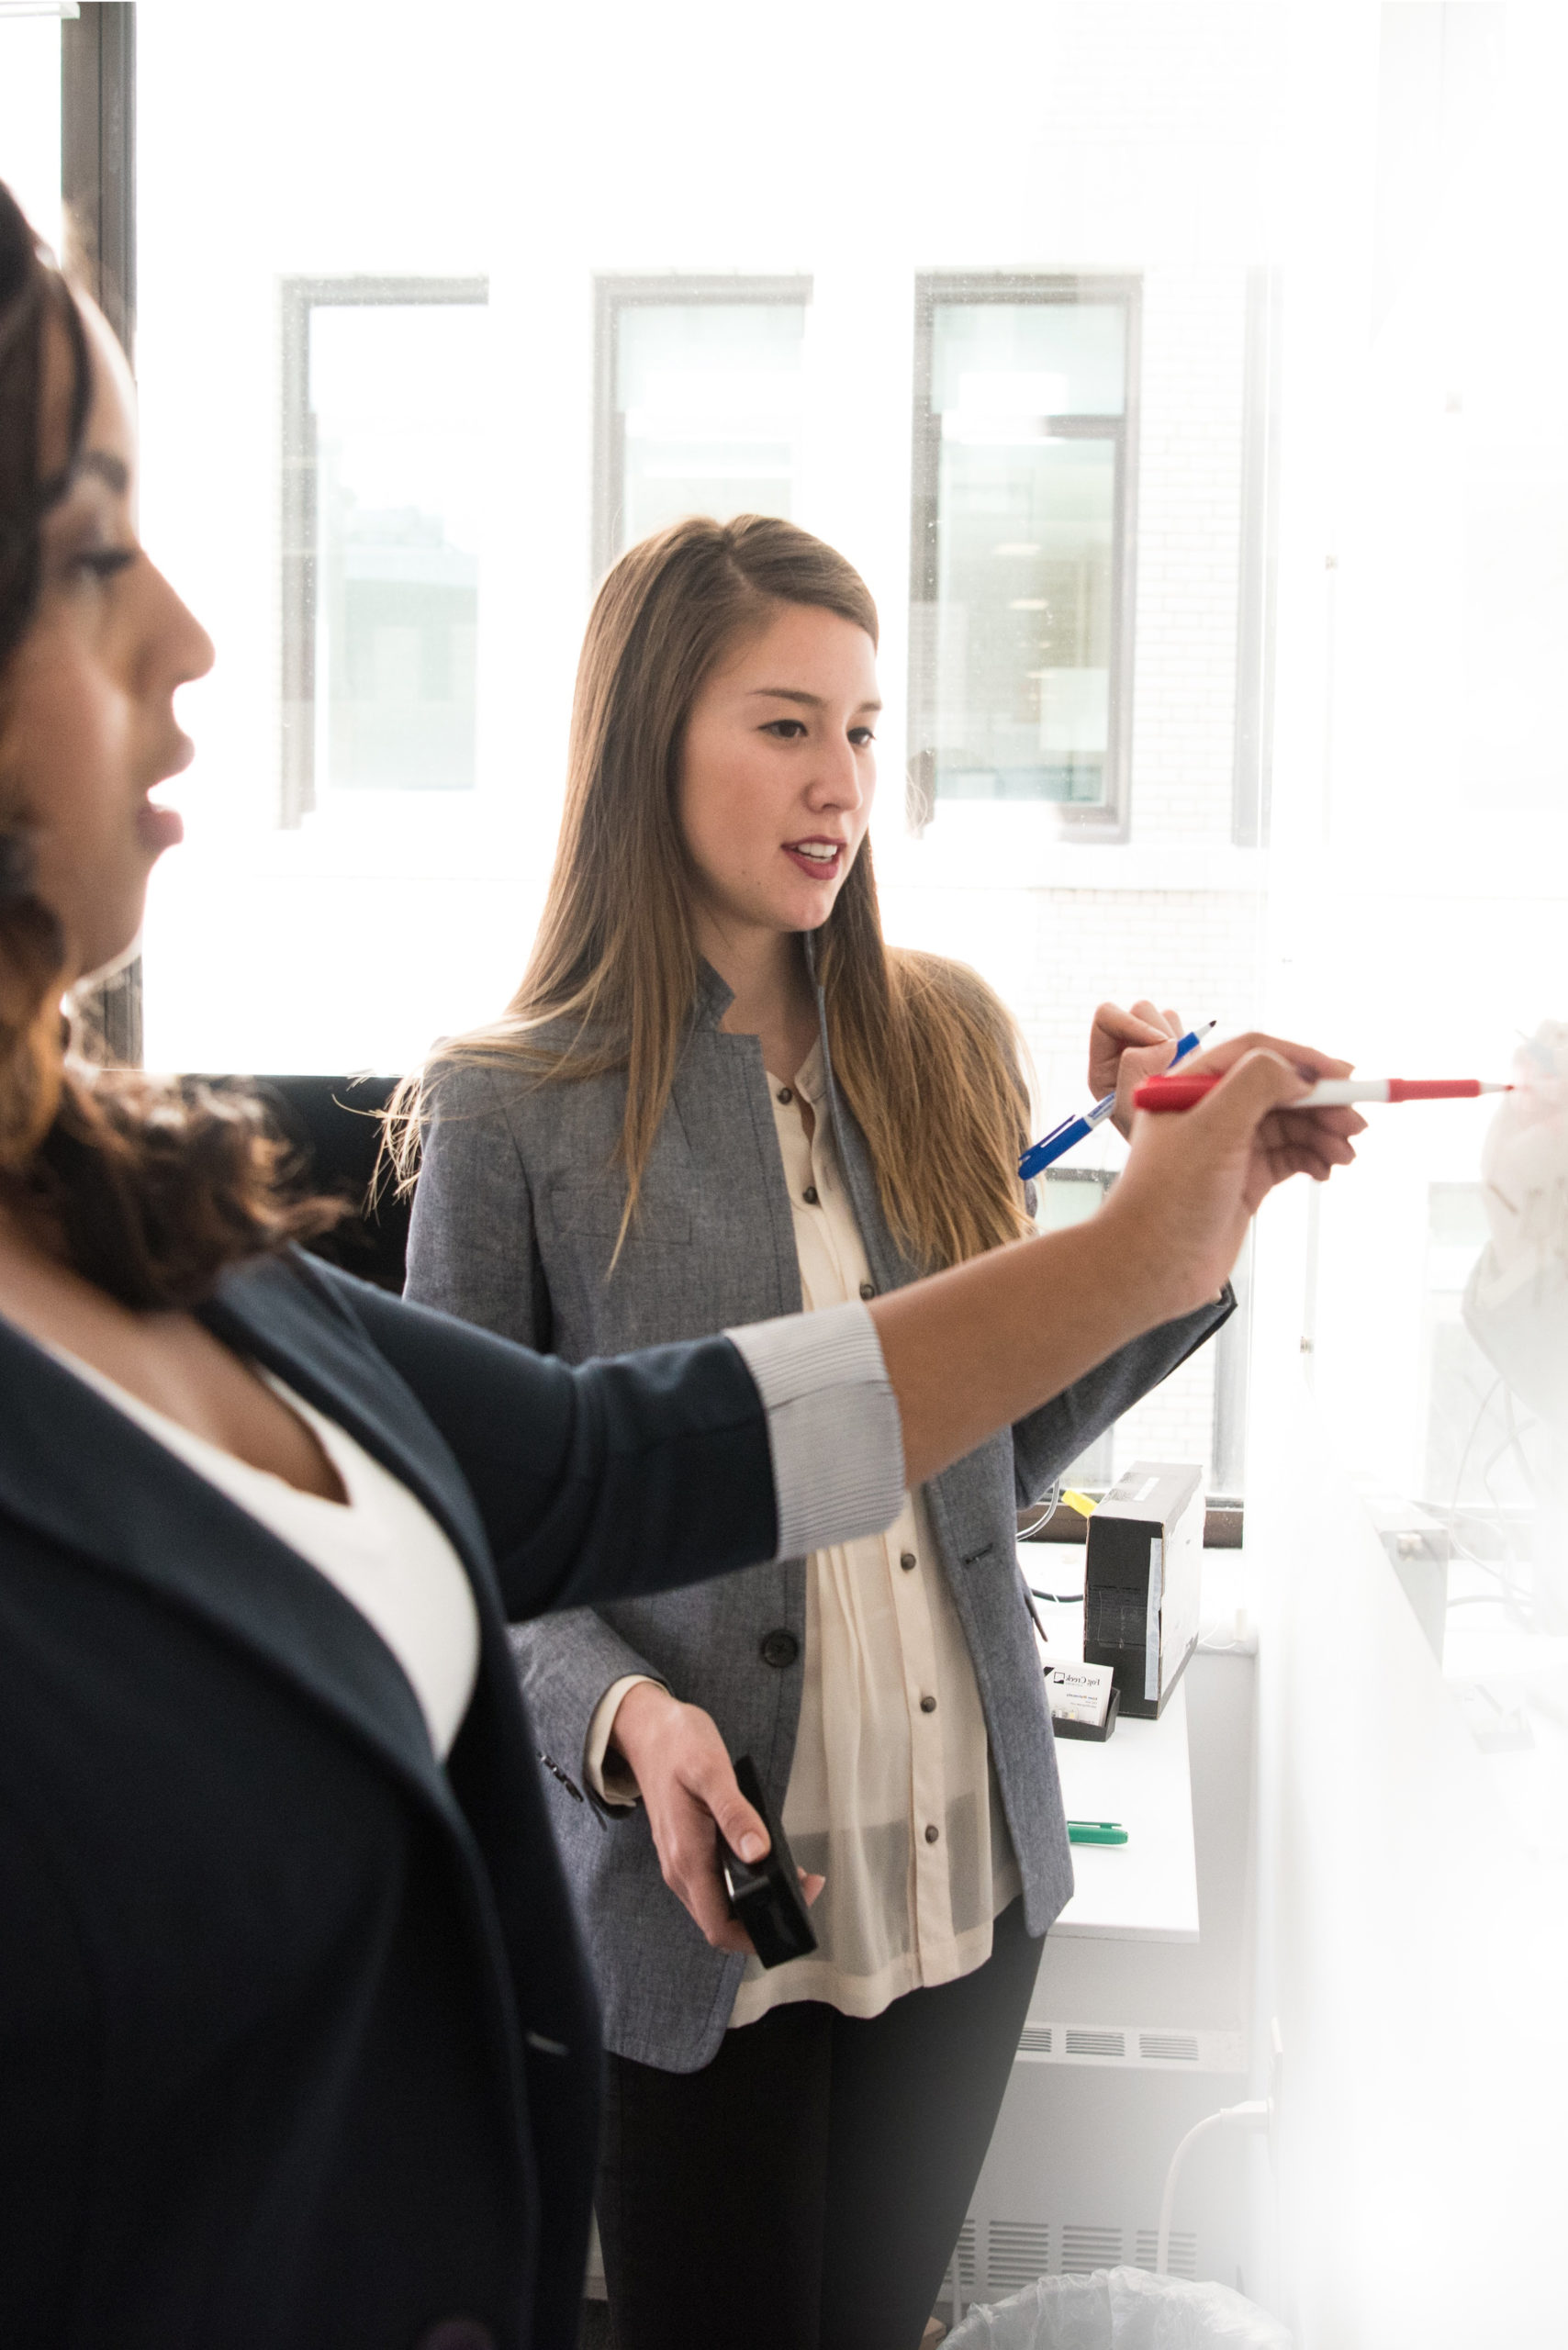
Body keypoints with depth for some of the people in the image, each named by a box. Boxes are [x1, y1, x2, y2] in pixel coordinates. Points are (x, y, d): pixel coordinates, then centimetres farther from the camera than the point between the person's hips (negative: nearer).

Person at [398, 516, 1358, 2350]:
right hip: (703, 1892, -4)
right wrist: (620, 1711, -22)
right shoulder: (510, 1112, -11)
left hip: (974, 1863, 4)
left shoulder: (946, 1044, 1)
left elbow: (999, 1454, 6)